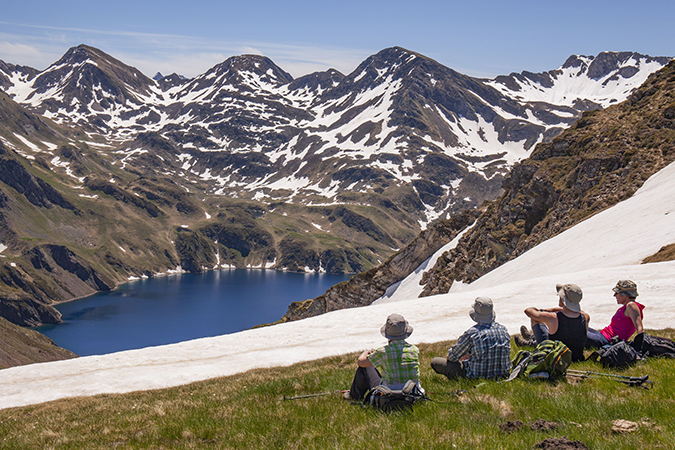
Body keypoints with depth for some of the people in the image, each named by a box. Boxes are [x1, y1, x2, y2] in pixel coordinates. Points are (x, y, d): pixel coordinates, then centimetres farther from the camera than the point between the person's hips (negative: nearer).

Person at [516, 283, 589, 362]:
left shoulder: (553, 318, -29)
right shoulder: (585, 318, -19)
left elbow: (528, 310, -9)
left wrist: (541, 311, 13)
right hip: (576, 358, 4)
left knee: (534, 318, 7)